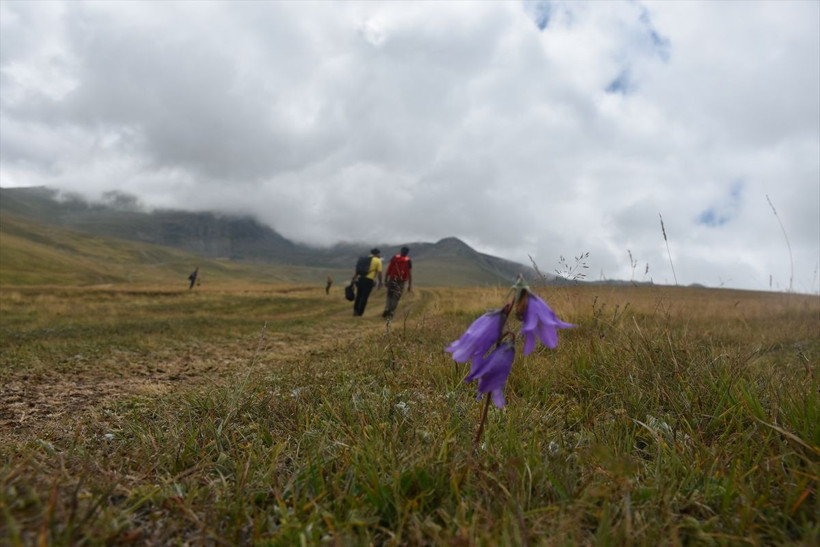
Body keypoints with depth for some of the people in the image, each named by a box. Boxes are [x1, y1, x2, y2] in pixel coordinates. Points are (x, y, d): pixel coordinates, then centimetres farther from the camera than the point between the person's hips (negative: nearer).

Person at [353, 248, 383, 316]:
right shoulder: (378, 261, 1)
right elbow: (379, 272, -4)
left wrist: (354, 277, 17)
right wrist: (380, 282, 4)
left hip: (361, 278, 5)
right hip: (369, 280, -4)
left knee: (359, 295, 15)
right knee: (364, 297, 1)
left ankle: (355, 310, 13)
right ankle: (359, 313, 3)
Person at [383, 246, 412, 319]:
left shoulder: (394, 258, 3)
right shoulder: (408, 261, -2)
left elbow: (388, 270, 1)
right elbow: (410, 274, -4)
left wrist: (385, 280, 7)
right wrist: (410, 286, 1)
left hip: (392, 280, 1)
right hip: (401, 282, -1)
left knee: (389, 296, 13)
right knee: (395, 298, 6)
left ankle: (386, 310, -2)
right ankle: (390, 313, 4)